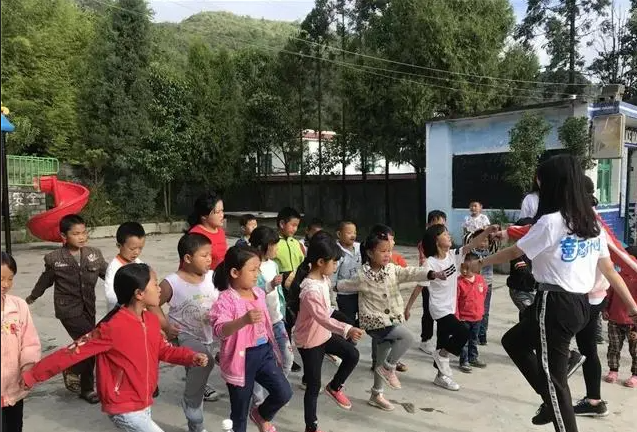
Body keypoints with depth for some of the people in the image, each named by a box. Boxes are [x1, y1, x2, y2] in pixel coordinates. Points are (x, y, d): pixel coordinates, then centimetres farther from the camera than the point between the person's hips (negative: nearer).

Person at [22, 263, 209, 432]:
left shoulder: (152, 320, -2)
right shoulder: (112, 328, -24)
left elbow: (163, 350, 11)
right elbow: (70, 353, -19)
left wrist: (191, 357, -4)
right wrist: (31, 376, -14)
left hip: (144, 405, 7)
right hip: (125, 410, -7)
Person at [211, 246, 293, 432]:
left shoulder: (259, 293, 4)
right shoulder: (226, 299, -19)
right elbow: (219, 330, -33)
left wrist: (272, 349, 22)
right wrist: (244, 320, -50)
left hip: (264, 352, 6)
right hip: (241, 358, -6)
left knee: (284, 393, -1)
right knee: (240, 410, 8)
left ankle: (261, 415, 29)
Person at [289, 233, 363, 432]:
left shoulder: (323, 278, -3)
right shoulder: (310, 289, -32)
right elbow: (322, 318, -39)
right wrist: (347, 330, -50)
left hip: (324, 334, 8)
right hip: (309, 341, -8)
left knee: (352, 354, 8)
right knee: (314, 386, 4)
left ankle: (334, 387, 29)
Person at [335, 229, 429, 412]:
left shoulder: (392, 269, -2)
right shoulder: (363, 276, -13)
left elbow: (411, 273, -14)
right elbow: (345, 286, 3)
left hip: (392, 320, 6)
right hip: (375, 321, -6)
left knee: (383, 358, 16)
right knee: (407, 337, -23)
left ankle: (376, 395, 33)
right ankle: (388, 367, -3)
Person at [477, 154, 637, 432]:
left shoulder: (551, 221, -13)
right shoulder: (591, 222, 10)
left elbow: (513, 253, -4)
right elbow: (609, 269, 13)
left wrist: (479, 263, 10)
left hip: (556, 304, -9)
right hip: (581, 304, 9)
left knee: (553, 377, 3)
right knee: (513, 341, 22)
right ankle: (553, 402, 23)